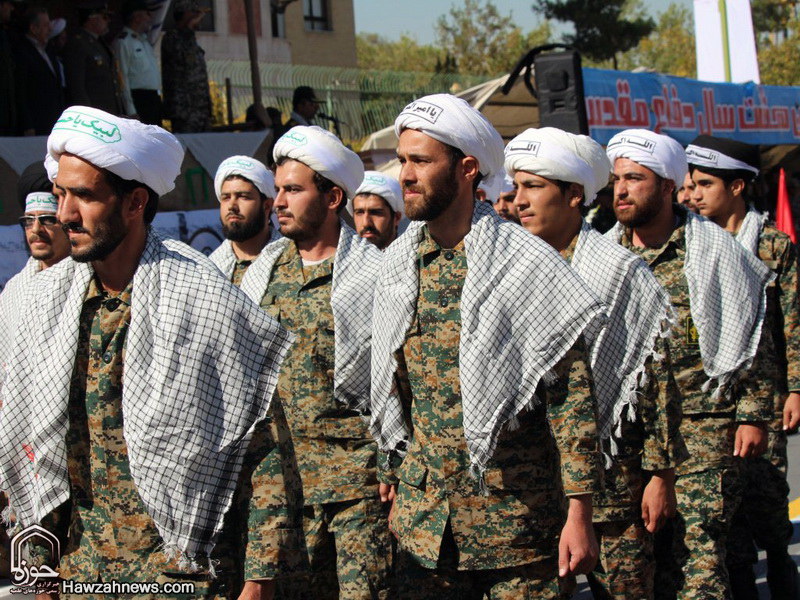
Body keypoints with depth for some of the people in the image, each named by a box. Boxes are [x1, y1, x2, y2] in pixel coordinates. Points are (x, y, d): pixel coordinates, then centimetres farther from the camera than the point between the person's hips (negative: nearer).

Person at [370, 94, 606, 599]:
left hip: (517, 512, -4)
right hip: (423, 516, 5)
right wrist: (393, 472, 15)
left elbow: (572, 394, -10)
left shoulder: (527, 263, -9)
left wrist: (580, 512, -13)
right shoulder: (400, 263, 7)